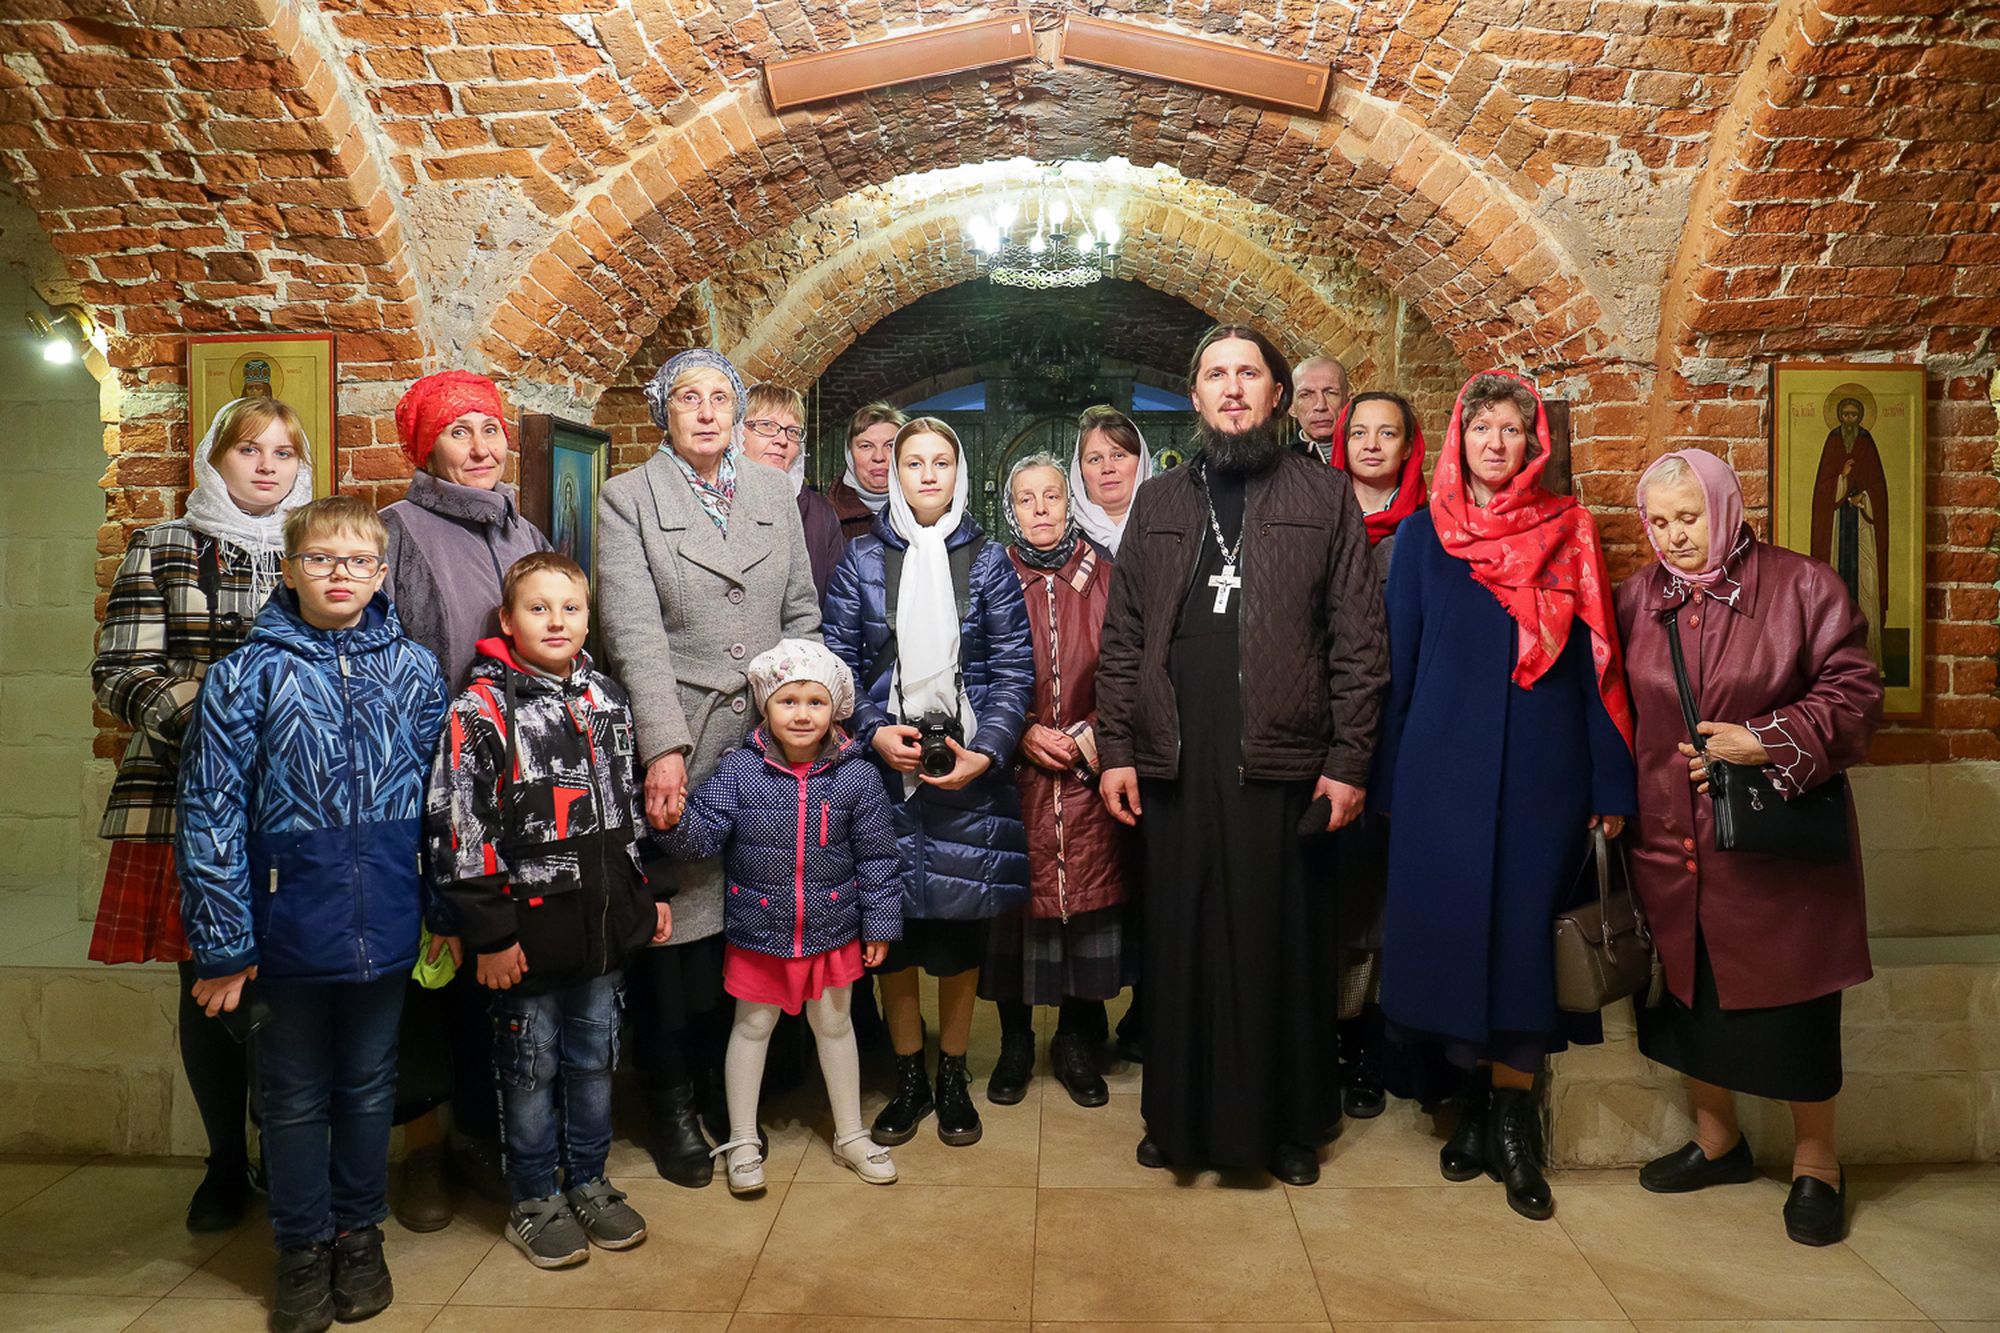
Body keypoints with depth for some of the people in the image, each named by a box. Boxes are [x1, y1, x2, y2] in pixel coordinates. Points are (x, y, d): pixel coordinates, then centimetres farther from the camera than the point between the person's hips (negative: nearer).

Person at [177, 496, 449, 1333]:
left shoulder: (415, 671, 0)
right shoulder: (247, 676, -6)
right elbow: (210, 816, -6)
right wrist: (223, 946, -7)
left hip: (385, 927, 2)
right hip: (288, 927, -1)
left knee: (369, 1087, 17)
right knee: (296, 1097, 15)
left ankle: (360, 1234, 37)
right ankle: (304, 1250, 33)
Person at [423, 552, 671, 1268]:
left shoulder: (607, 698, 7)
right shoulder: (483, 708, -11)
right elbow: (458, 823, -14)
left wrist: (649, 892, 15)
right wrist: (486, 932, -16)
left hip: (604, 925, 5)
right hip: (529, 927, -5)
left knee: (594, 1058, 17)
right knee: (531, 1067, 10)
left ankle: (588, 1182, 34)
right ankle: (534, 1201, 27)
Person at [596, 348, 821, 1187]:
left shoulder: (773, 495, 14)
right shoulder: (627, 498, 2)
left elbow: (802, 615, 13)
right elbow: (634, 632, -8)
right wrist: (664, 748, -16)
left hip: (766, 741, 3)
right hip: (677, 746, -3)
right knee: (672, 920, 3)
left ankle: (727, 1093, 27)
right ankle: (671, 1108, 22)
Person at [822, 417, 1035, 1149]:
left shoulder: (988, 561, 5)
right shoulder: (862, 558, 6)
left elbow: (1014, 666, 0)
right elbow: (838, 658, 3)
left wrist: (986, 751, -11)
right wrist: (875, 732, -12)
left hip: (970, 766, 0)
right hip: (885, 764, 1)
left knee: (961, 929, 6)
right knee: (891, 927, 6)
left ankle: (953, 1079, 24)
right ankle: (908, 1079, 24)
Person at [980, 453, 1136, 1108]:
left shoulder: (1103, 577, 6)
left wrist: (1094, 732, -8)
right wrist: (1022, 733, -8)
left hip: (1089, 775, 1)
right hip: (1015, 773, 0)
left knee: (1088, 899, 3)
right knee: (1015, 900, 3)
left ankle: (1077, 1043, 21)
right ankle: (1015, 1044, 21)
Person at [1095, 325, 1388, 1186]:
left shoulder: (1324, 499, 5)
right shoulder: (1158, 503, 13)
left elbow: (1358, 641, 0)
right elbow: (1122, 638, 10)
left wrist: (1348, 761, -6)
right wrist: (1115, 749, 2)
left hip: (1284, 763, -2)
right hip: (1174, 763, 2)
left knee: (1280, 947, 6)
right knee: (1180, 945, 8)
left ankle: (1286, 1126, 23)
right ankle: (1181, 1118, 24)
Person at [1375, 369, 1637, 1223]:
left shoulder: (1569, 533, 6)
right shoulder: (1424, 535, 6)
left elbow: (1596, 659, 3)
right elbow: (1398, 659, 6)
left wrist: (1610, 782, -1)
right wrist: (1386, 777, 3)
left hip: (1544, 768, 0)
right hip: (1445, 765, 0)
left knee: (1523, 930, 2)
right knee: (1452, 924, 3)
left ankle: (1510, 1118, 13)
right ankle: (1477, 1101, 19)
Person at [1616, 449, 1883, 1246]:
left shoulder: (1803, 587, -4)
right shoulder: (1638, 599, 6)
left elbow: (1854, 693, -7)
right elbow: (1615, 712, 11)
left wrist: (1765, 742, -18)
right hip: (1670, 843, 4)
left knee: (1790, 1000, 4)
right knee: (1688, 989, 13)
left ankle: (1816, 1161, 25)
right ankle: (1716, 1139, 34)